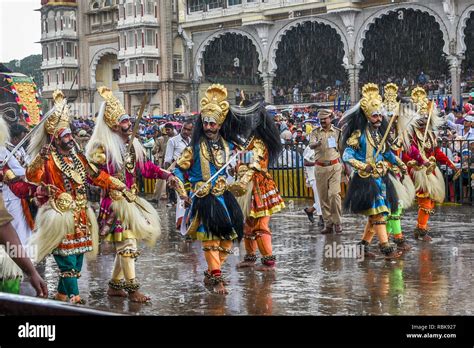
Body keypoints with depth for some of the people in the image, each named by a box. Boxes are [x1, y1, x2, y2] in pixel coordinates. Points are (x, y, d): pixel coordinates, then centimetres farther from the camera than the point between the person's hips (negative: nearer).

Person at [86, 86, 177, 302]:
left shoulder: (132, 144, 11)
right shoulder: (102, 146, -11)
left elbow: (145, 166, 16)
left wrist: (165, 174, 7)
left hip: (131, 200, 8)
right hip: (114, 201, -8)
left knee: (125, 245, 11)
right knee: (127, 243, -10)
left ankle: (115, 285, 22)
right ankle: (132, 288, -6)